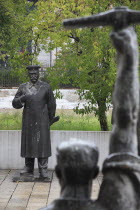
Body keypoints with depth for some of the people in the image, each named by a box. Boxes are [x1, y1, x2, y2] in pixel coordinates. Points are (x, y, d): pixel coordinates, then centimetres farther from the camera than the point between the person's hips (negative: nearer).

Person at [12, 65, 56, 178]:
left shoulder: (46, 87, 2)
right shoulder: (23, 87, 7)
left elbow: (52, 104, 9)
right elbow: (15, 104, 4)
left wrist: (50, 119, 15)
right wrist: (21, 99, -17)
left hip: (42, 121, -2)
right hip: (28, 121, 2)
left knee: (42, 143, -4)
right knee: (28, 143, 3)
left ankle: (43, 170, -1)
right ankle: (29, 168, 10)